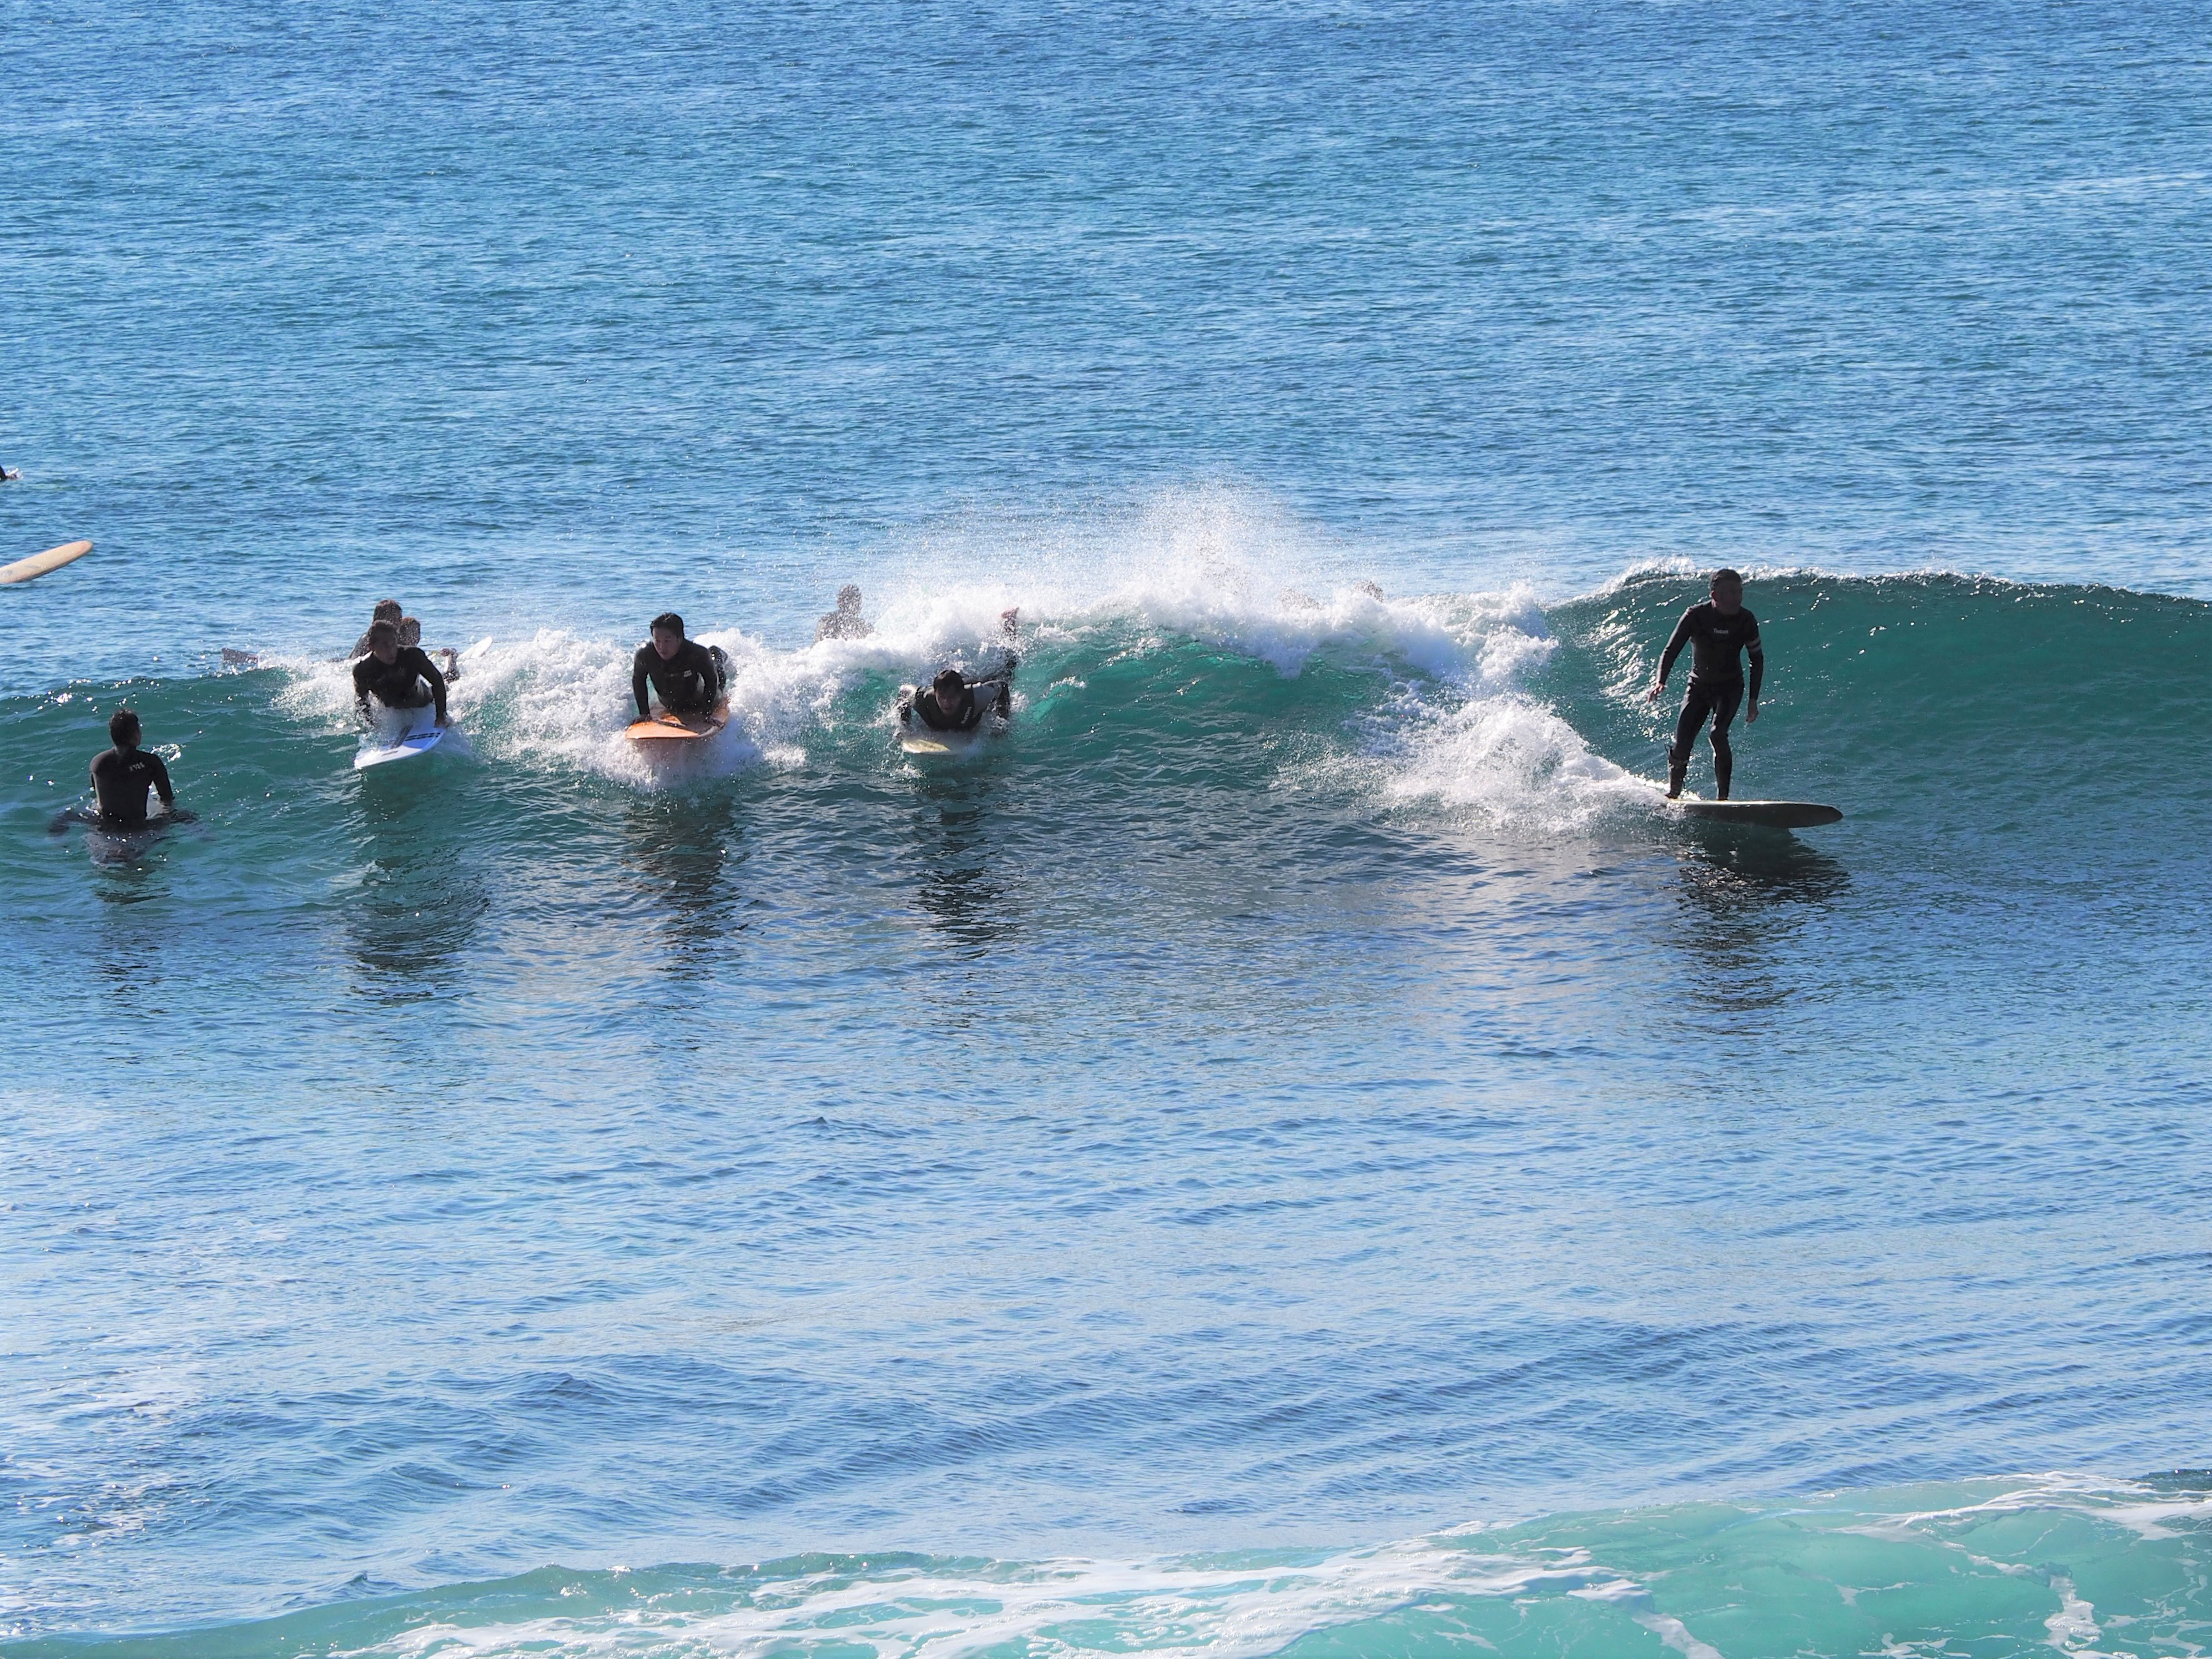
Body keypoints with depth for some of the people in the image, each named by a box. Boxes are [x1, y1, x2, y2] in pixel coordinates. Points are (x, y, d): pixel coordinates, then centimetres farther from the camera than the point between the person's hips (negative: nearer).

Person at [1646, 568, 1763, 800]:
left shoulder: (1746, 621, -13)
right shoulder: (1695, 616, -18)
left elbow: (1757, 660, -1)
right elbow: (1671, 651, -17)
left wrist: (1753, 700, -5)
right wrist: (1660, 682, -35)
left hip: (1730, 687, -1)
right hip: (1699, 685, 1)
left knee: (1718, 734, -25)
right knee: (1682, 742, -9)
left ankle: (1723, 797, -23)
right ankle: (1673, 794, 14)